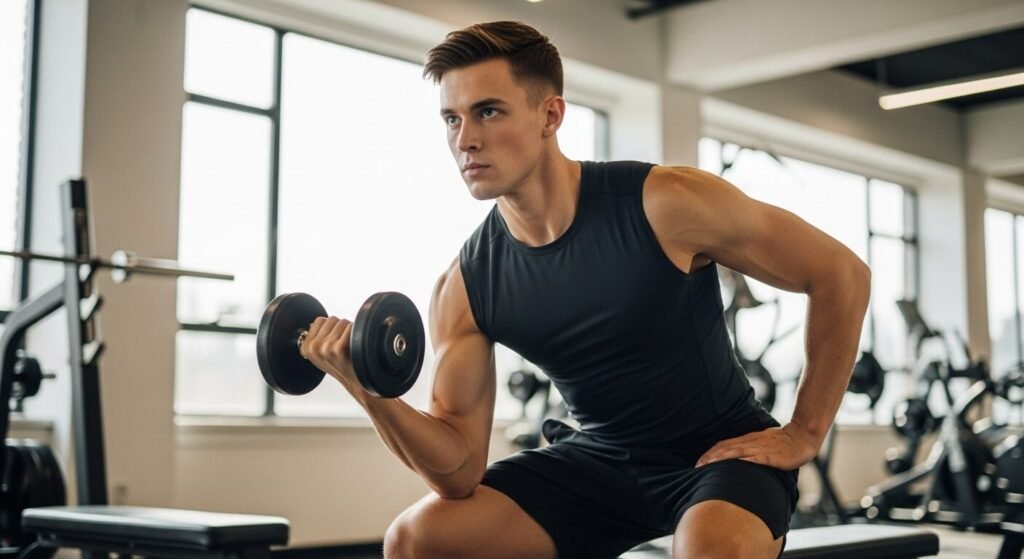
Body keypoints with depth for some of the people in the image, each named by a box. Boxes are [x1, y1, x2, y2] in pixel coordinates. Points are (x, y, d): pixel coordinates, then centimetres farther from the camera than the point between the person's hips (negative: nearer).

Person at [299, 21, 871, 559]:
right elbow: (461, 471, -10)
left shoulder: (667, 205, -23)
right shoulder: (464, 287, -10)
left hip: (723, 451, -4)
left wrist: (803, 435, -12)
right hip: (600, 458, 5)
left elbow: (843, 273, -13)